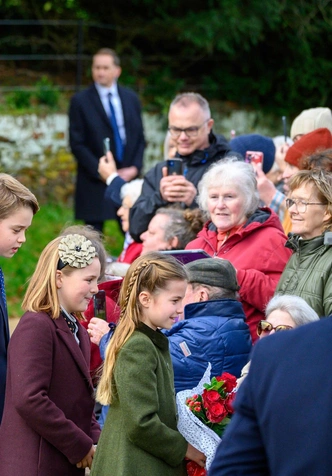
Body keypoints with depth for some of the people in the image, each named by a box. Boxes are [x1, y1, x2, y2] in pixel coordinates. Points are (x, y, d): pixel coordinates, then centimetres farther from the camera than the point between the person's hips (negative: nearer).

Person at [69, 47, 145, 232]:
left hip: (128, 177, 3)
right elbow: (77, 144, -5)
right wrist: (101, 172, -13)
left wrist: (135, 168, -4)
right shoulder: (80, 101, -1)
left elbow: (140, 138, 12)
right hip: (95, 183, -3)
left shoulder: (131, 98, 11)